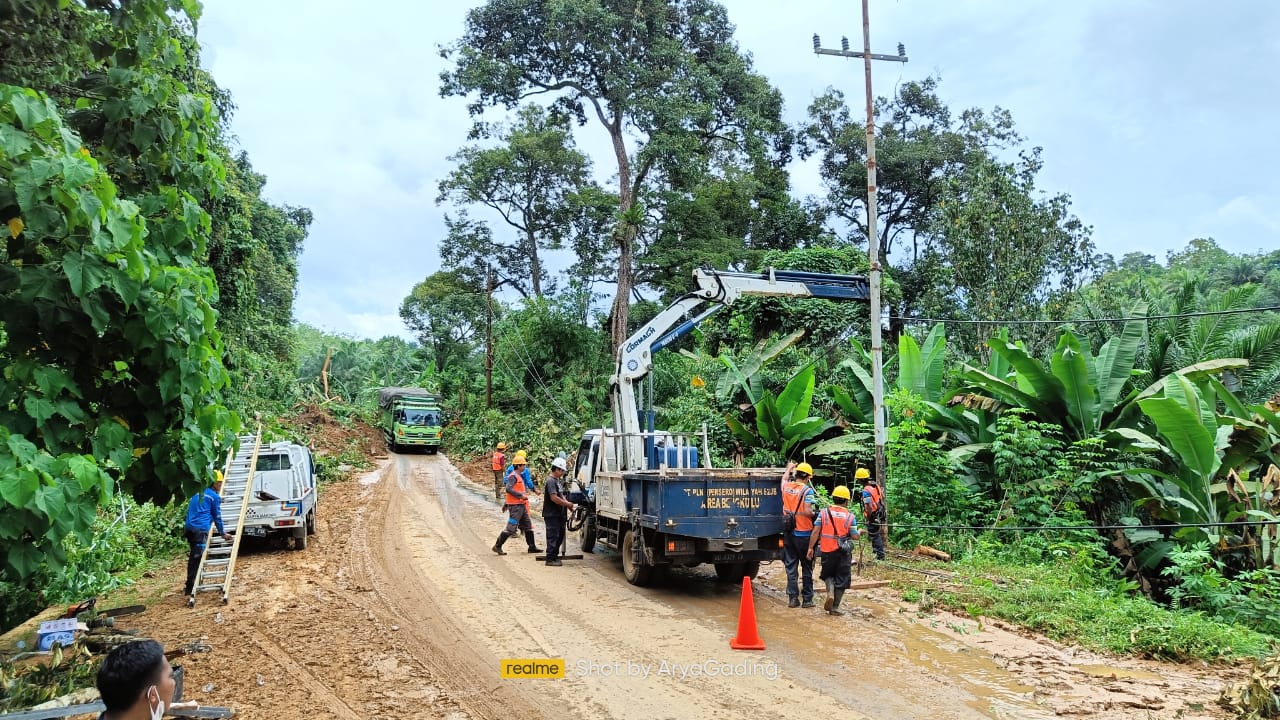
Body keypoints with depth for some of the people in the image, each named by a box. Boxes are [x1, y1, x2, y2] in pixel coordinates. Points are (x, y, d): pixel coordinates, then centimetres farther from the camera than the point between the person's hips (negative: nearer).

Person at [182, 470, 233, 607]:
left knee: (193, 558, 19)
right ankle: (189, 592, -18)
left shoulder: (197, 493, 23)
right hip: (201, 530, -8)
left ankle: (190, 587, 27)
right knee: (196, 560, -12)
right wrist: (223, 533, 22)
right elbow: (217, 517, 9)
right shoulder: (214, 496, 3)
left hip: (189, 528, 8)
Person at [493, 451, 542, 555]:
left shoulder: (518, 476, 17)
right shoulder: (513, 476, -14)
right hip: (516, 505, -10)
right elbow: (509, 489, -26)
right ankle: (497, 546, -2)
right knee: (511, 527, -9)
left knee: (528, 525, 13)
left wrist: (506, 504, 26)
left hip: (521, 504, 10)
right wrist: (521, 495, -25)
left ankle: (532, 547, 19)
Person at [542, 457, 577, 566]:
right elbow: (554, 498, -25)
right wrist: (569, 504, -19)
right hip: (552, 515, -10)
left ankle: (555, 556, 24)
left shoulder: (557, 481, 16)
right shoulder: (550, 481, -16)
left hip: (558, 515, 10)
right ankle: (550, 559, 0)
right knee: (553, 536, -5)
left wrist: (569, 507, 7)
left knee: (560, 535, 15)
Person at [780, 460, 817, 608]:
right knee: (807, 568, 7)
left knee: (791, 567, 10)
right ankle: (807, 599, 11)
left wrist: (789, 468, 44)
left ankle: (792, 598, 9)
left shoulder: (787, 486, 1)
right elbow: (807, 511, -23)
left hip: (789, 533, 4)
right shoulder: (807, 490, -14)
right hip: (804, 534, -4)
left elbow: (784, 478, 26)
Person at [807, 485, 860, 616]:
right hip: (843, 552, -1)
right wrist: (860, 532, 16)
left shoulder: (824, 513, -3)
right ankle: (835, 607, 11)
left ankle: (830, 592, -5)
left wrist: (810, 548, -2)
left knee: (828, 574, 22)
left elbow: (815, 532, -7)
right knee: (841, 579, 10)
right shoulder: (850, 516, -5)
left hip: (827, 551, 1)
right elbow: (854, 536, -6)